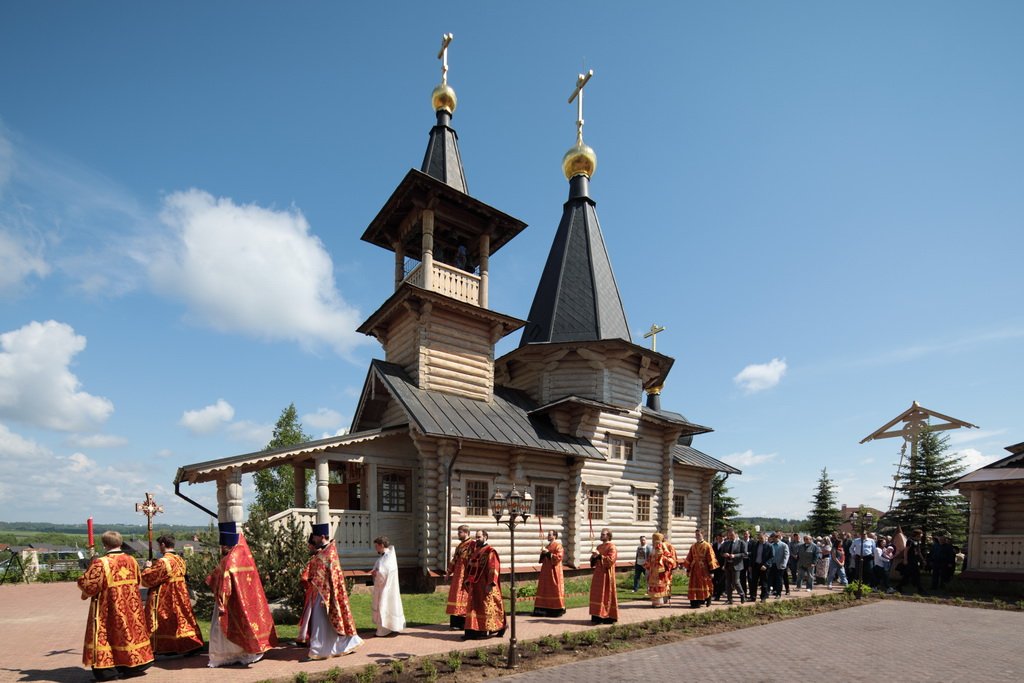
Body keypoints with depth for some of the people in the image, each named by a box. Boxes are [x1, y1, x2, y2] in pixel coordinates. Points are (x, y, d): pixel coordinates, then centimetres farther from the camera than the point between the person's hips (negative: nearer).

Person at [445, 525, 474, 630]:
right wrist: (449, 573, 21)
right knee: (456, 596, 9)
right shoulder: (459, 545, 17)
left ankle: (462, 623, 2)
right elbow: (454, 560, 21)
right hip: (457, 575, 8)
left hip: (465, 575, -8)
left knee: (463, 596, -5)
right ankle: (456, 622, 16)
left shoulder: (472, 544, -11)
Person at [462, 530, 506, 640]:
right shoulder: (475, 552, 14)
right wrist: (468, 582, 11)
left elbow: (493, 569, -16)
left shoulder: (490, 552, -10)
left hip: (485, 586, -7)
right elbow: (470, 568, 17)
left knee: (486, 608, 0)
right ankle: (473, 631, 16)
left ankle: (488, 631, 12)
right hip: (475, 586, 7)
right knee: (474, 608, 9)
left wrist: (489, 584, -21)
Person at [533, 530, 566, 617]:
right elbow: (544, 558, 23)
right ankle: (545, 608, 11)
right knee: (545, 589, 7)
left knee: (555, 589, -5)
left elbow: (559, 557, -19)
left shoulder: (558, 545, -9)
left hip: (554, 570, -8)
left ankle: (557, 609, 2)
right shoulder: (547, 546, 17)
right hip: (546, 570, 8)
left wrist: (548, 553, -20)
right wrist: (543, 553, 1)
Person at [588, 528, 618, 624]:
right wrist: (594, 556, -4)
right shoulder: (599, 547, 15)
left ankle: (608, 616, 2)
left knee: (606, 595, -4)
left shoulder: (611, 547, -9)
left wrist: (599, 555, -22)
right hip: (598, 573, 8)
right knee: (597, 595, 8)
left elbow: (610, 560, -19)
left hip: (606, 574, -8)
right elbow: (593, 561, 18)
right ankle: (598, 616, 14)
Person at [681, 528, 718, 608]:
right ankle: (695, 602, 8)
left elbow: (711, 558, -6)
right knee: (694, 585, 2)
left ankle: (707, 600, 19)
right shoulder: (693, 546, 10)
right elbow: (689, 558, 12)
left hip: (704, 569, -4)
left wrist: (711, 570, -10)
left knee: (705, 585, 2)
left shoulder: (707, 546, -3)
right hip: (694, 569, 4)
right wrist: (688, 569, 8)